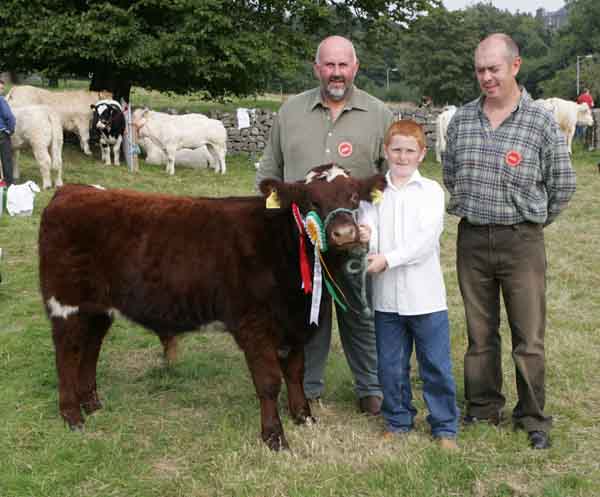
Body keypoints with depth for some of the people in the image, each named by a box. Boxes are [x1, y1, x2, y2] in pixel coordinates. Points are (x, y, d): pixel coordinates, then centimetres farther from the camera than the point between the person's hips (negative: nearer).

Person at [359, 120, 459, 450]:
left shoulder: (431, 191, -2)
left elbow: (427, 238, -13)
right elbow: (367, 229, -2)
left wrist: (388, 259, -19)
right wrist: (364, 236, -26)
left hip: (425, 296, -2)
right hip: (386, 296, 3)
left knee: (436, 366, 4)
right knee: (390, 366, 13)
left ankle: (445, 427, 17)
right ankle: (398, 420, 30)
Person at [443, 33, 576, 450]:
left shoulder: (542, 121, -6)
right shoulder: (462, 119, 4)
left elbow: (562, 186, 2)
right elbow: (450, 174, 18)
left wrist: (530, 222, 8)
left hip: (522, 241, -3)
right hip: (472, 239, 3)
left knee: (529, 337, 3)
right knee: (479, 333, 12)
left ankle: (532, 417, 17)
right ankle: (483, 408, 26)